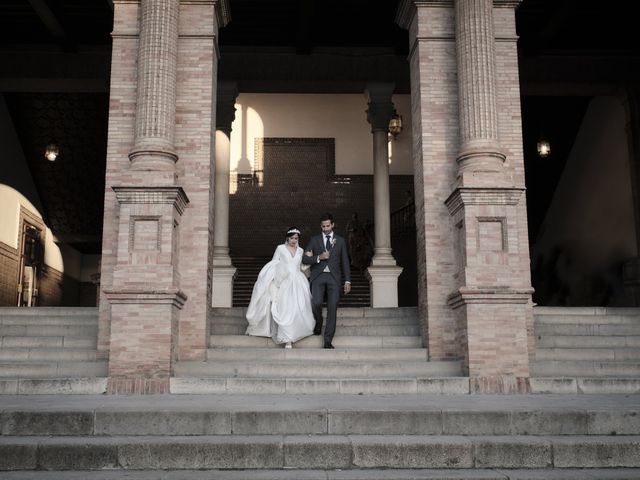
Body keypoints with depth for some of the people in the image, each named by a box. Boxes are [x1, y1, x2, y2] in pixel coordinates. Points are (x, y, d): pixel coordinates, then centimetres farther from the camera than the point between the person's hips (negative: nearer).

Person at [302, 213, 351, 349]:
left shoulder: (340, 241, 12)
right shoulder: (314, 240, 12)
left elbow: (345, 262, 12)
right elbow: (305, 259, 6)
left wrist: (347, 281, 5)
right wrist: (319, 257, -9)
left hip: (334, 278, 0)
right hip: (318, 276, 0)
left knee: (332, 309, -7)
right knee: (316, 303, -20)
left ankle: (328, 341, -4)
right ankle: (318, 324, 12)